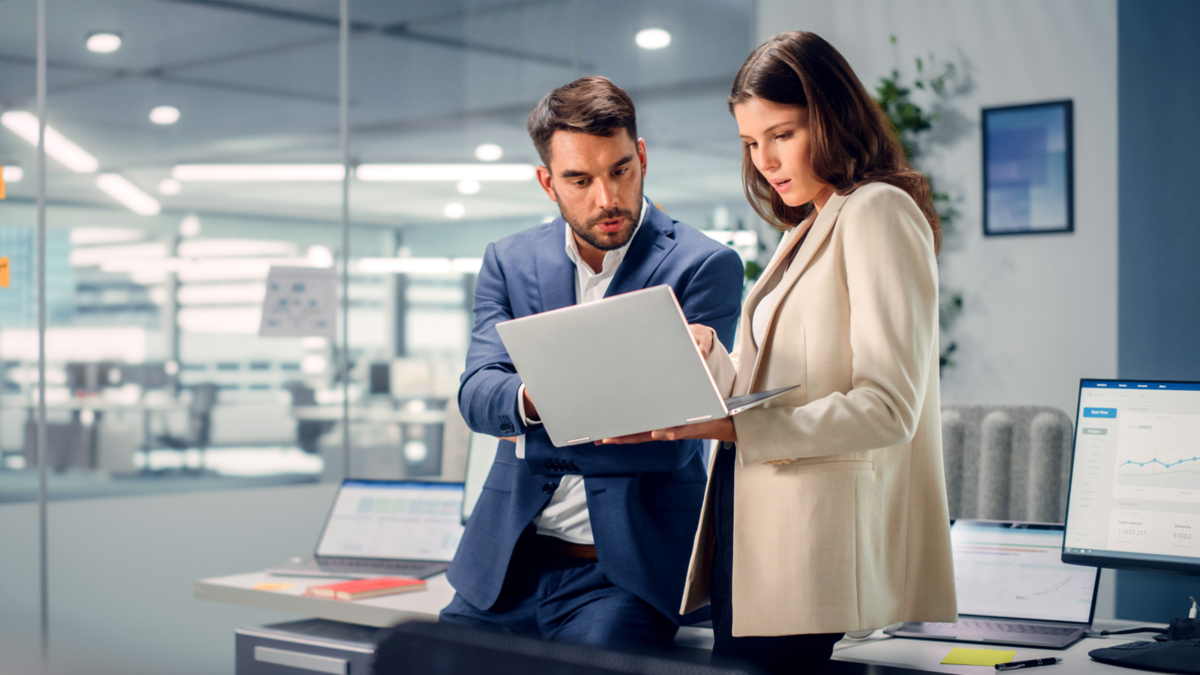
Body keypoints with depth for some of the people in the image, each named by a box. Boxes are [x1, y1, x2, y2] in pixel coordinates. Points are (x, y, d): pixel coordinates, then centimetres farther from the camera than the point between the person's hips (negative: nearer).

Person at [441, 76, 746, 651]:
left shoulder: (705, 266, -3)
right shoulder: (508, 262, 10)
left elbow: (672, 439, -10)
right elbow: (476, 396, -3)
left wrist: (539, 431, -9)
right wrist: (535, 398, -25)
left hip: (627, 566, -3)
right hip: (506, 561, 4)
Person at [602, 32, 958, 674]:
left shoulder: (878, 212, -6)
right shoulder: (804, 231, 21)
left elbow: (888, 408, -16)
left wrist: (735, 428, -23)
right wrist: (708, 355, 1)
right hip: (748, 536, 8)